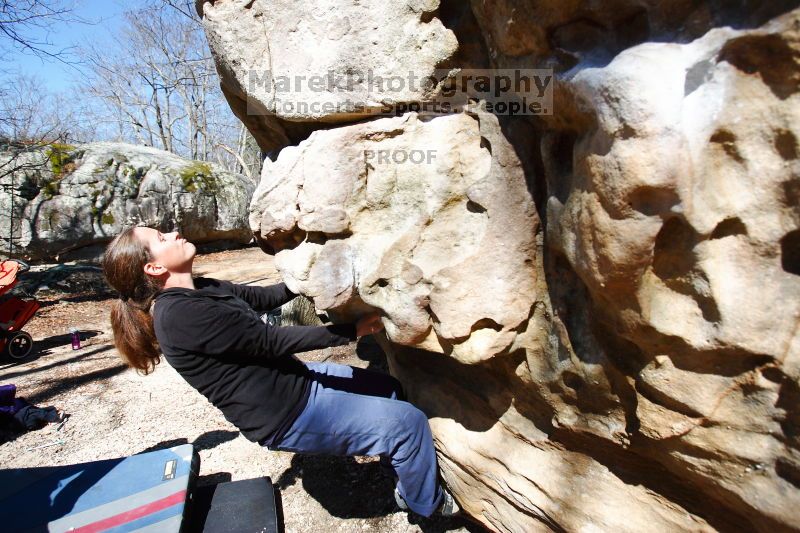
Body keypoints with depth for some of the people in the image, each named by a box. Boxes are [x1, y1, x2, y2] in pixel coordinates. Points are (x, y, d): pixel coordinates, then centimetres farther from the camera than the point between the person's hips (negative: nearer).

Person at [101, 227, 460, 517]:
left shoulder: (200, 290, 4)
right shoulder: (180, 315, -24)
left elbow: (264, 297, 12)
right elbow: (271, 341, -24)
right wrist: (352, 330, -19)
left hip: (295, 379, 10)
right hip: (287, 416, -9)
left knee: (388, 387, 18)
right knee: (408, 422, -8)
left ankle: (402, 470, 37)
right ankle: (426, 502, 20)